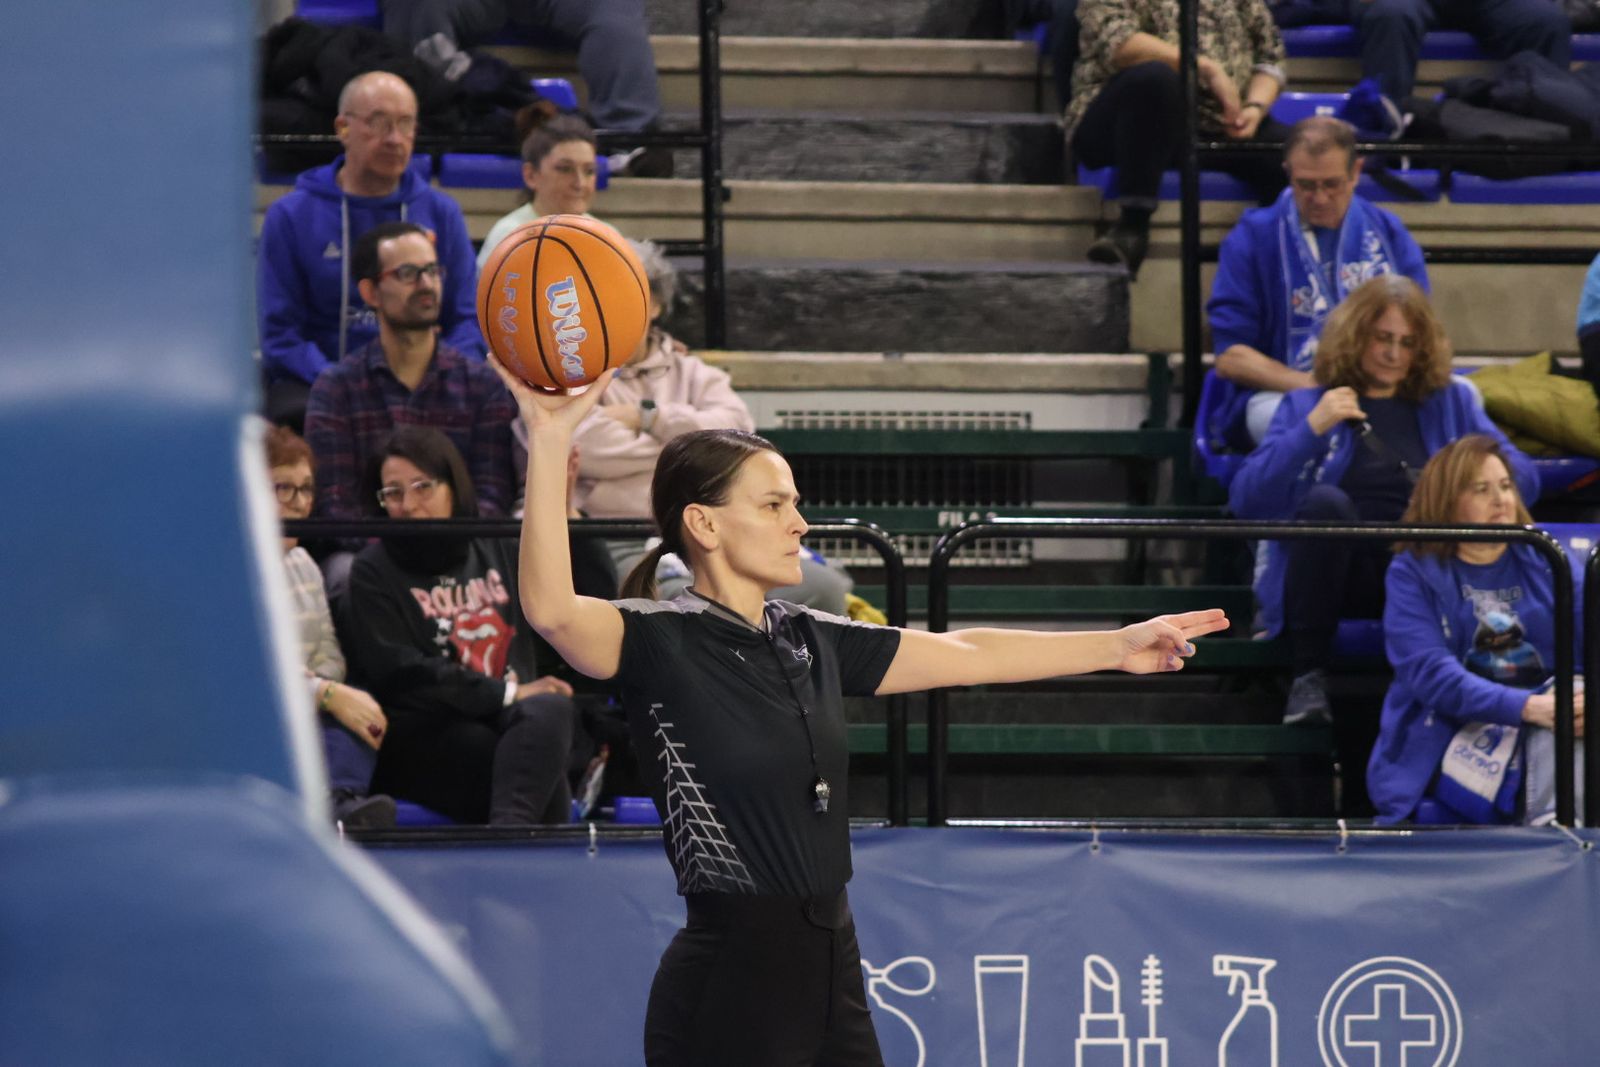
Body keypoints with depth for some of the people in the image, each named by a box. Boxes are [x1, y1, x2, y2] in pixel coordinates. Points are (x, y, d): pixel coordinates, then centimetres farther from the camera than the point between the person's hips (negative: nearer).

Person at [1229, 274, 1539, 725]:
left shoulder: (1450, 401, 20)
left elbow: (1524, 476, 9)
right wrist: (1312, 429, -10)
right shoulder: (1305, 405, 15)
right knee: (1326, 500, -34)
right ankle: (1308, 679, -28)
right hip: (1338, 579, -1)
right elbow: (1246, 500, 1)